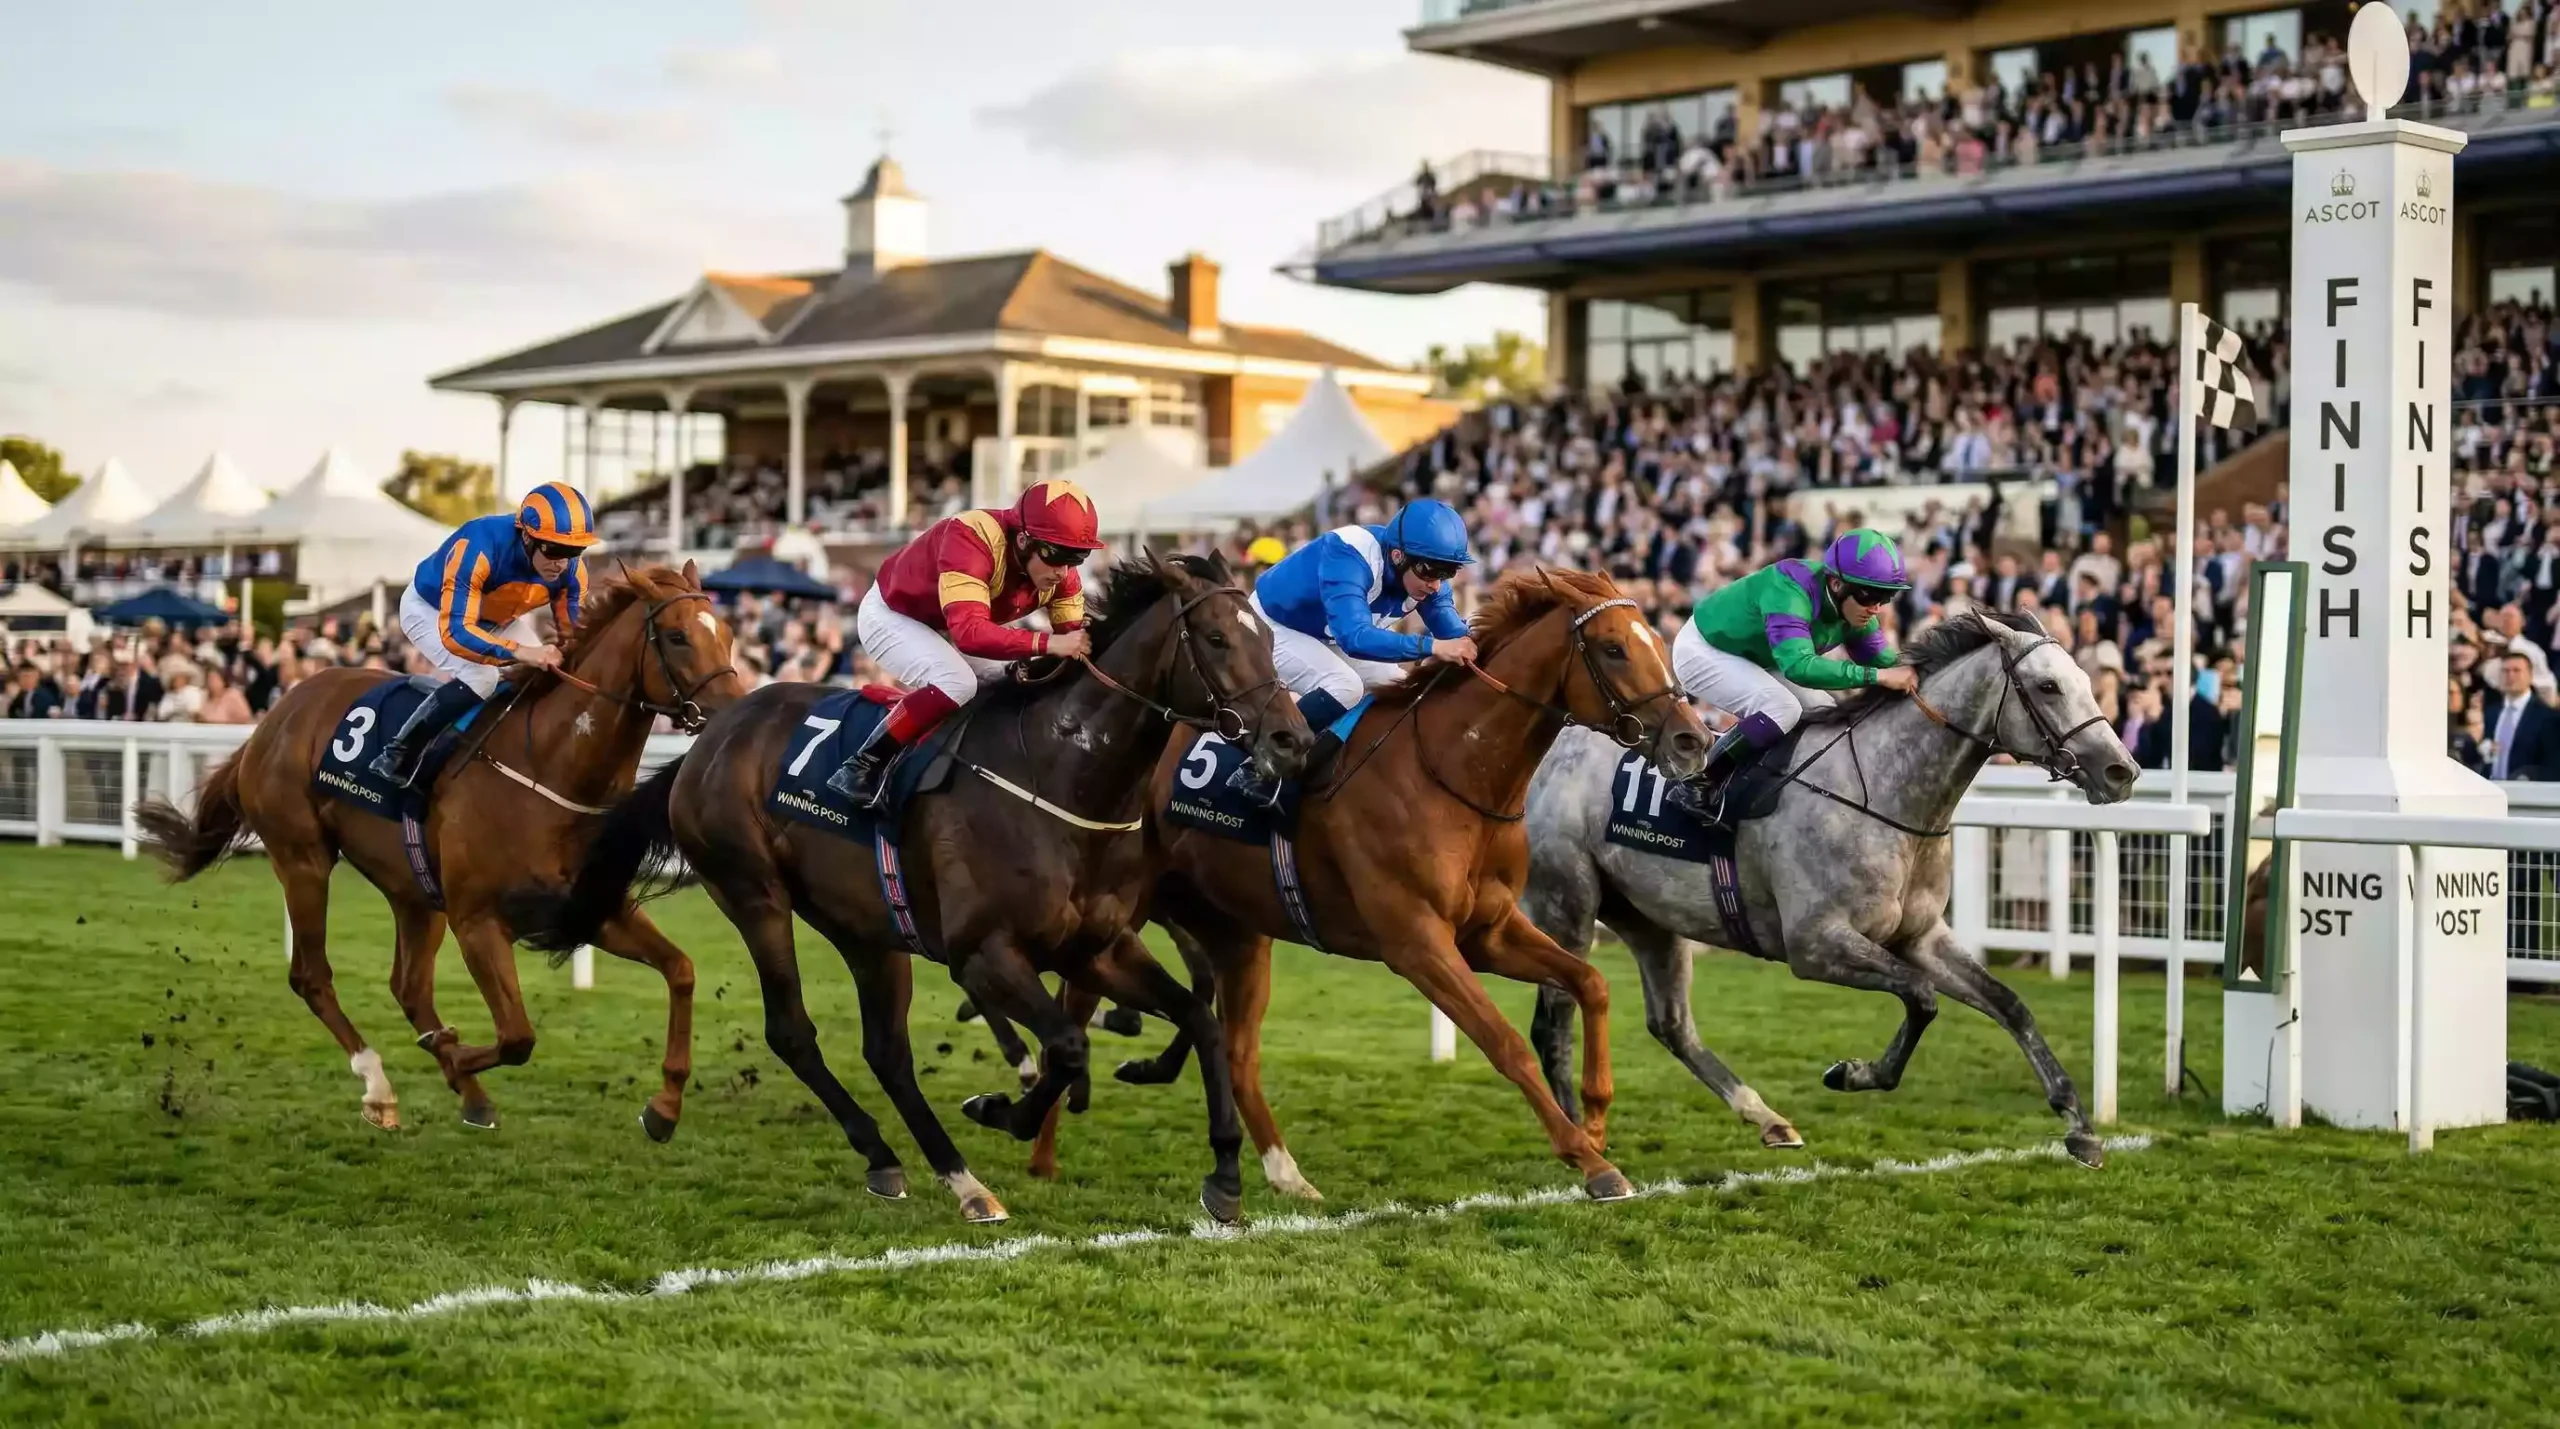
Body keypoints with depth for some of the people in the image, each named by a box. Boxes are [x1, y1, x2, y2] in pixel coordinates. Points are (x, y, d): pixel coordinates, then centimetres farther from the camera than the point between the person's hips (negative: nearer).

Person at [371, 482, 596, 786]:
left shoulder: (571, 569, -25)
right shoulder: (478, 548, -43)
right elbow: (454, 631, -48)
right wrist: (520, 651, -62)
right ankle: (398, 756, -17)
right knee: (480, 678, -29)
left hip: (499, 617, 6)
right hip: (431, 610, -6)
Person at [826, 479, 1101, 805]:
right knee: (956, 682, -31)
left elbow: (1075, 631, -12)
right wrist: (1047, 643, -60)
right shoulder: (970, 540, -40)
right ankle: (863, 767, -23)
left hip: (947, 626, 8)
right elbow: (969, 631, -51)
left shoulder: (1058, 566, -17)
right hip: (893, 615, -8)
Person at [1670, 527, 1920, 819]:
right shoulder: (1790, 592, -39)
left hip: (1753, 657, 9)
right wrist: (1877, 675, -52)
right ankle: (1697, 786, -18)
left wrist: (1910, 669, -28)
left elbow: (1884, 660, -6)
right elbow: (1798, 665, -51)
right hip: (1702, 651, -9)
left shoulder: (1853, 608, -12)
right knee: (1783, 709, -26)